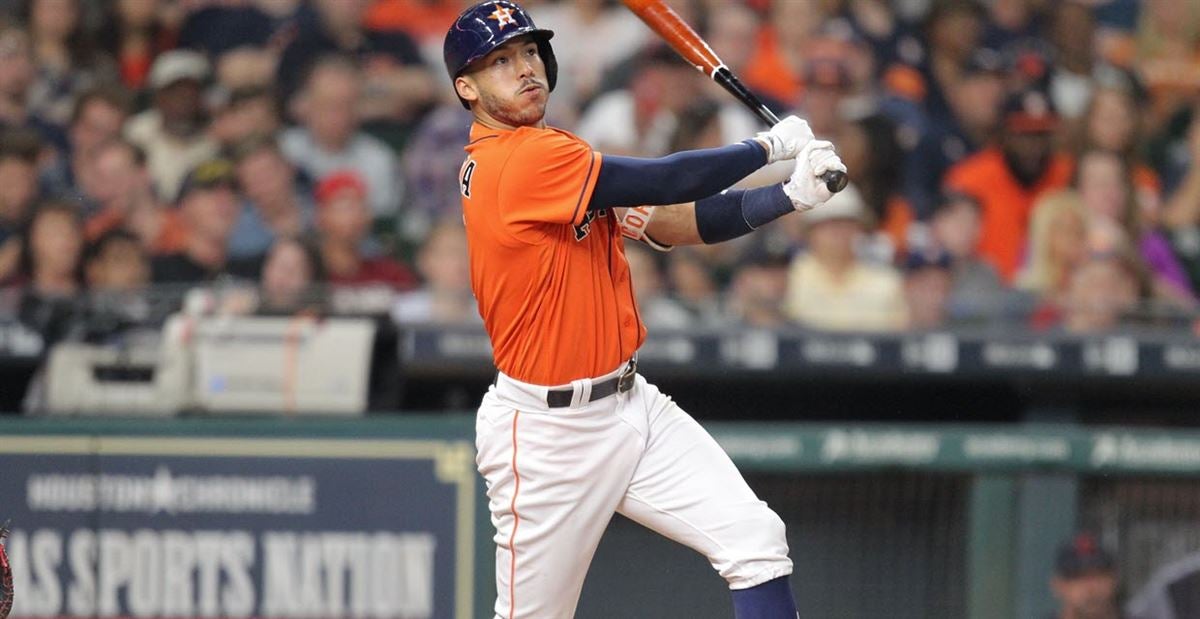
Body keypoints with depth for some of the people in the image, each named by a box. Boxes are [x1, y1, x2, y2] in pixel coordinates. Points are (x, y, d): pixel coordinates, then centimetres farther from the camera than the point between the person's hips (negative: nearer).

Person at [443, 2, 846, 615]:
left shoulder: (552, 158, 11)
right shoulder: (523, 160, -18)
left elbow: (679, 222, 5)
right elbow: (668, 182, -20)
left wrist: (791, 195, -8)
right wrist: (770, 144, -5)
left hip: (633, 405, 8)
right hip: (545, 430, -8)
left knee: (756, 541, -7)